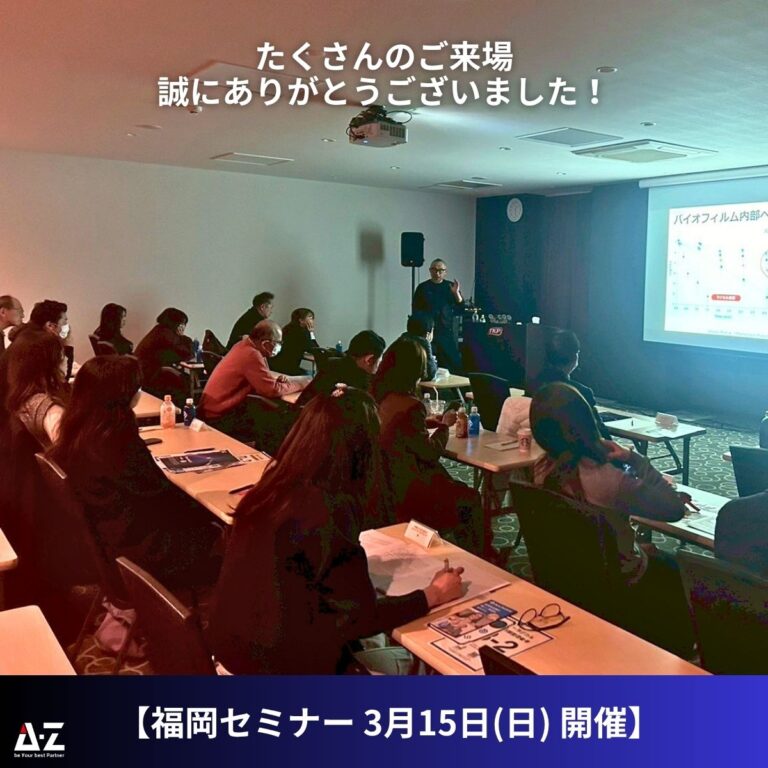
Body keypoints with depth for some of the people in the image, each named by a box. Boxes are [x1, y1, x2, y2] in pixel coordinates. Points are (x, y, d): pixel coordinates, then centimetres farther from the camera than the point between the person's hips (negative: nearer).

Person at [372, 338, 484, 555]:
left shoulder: (376, 396, -2)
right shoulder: (408, 406, -27)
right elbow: (430, 452, -17)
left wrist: (427, 422, 11)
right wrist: (444, 425, -2)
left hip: (383, 481, 9)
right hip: (406, 490, -9)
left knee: (457, 490, 24)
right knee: (470, 499, 10)